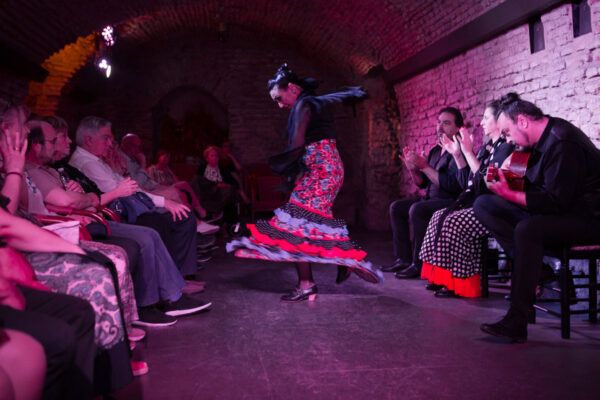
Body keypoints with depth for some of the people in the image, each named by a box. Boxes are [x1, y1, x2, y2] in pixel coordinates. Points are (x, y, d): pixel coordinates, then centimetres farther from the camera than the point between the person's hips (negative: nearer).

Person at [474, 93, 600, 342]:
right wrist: (503, 184, -4)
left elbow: (556, 202, -26)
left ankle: (517, 322, -30)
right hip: (552, 210, 10)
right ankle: (533, 267, -17)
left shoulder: (563, 142, -21)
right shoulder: (541, 139, 8)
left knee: (527, 229, -38)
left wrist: (509, 194, -21)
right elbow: (535, 187, 13)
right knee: (484, 205, -2)